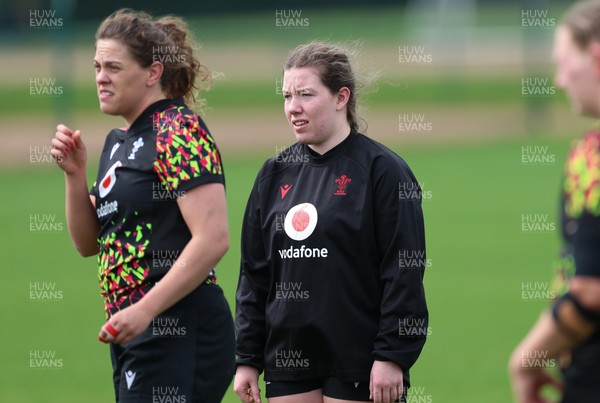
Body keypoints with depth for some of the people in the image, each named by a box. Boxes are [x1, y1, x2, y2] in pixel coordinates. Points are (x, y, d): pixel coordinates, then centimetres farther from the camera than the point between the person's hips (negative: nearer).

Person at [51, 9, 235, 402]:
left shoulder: (179, 130, -11)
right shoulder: (118, 141, 17)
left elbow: (213, 239, -20)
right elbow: (89, 243, 21)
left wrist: (144, 310, -23)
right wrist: (75, 174, 5)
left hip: (180, 336, -9)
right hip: (136, 338, 9)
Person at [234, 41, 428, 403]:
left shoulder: (383, 170, -6)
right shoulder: (277, 174, 12)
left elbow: (404, 272, -10)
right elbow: (254, 272, 15)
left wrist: (393, 356, -15)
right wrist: (247, 358, 10)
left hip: (357, 364, -6)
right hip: (289, 360, 6)